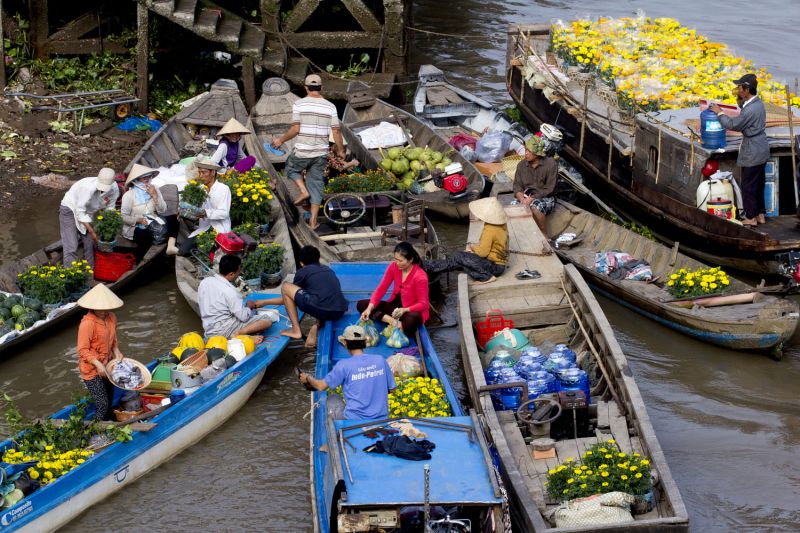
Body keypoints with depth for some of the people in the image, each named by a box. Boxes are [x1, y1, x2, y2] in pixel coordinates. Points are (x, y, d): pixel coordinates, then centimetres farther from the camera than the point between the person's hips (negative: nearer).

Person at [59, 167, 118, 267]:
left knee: (89, 244, 6)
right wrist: (91, 231, -28)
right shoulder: (88, 188, -37)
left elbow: (110, 209, -7)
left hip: (88, 212, 6)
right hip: (70, 209, -6)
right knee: (71, 247, -13)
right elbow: (80, 211, -29)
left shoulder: (114, 189, -19)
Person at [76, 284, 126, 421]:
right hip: (91, 370, -8)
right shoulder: (87, 323, -24)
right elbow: (83, 350, -21)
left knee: (109, 401, 19)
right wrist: (98, 364, -29)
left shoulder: (111, 318, 0)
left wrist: (116, 351, -1)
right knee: (102, 404, -11)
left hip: (106, 366, 8)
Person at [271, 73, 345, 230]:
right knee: (316, 184, 9)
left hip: (302, 152, -2)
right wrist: (340, 150, 13)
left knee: (291, 168, 27)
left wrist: (281, 140, 4)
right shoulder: (330, 106, 1)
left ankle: (303, 191, 5)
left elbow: (295, 129, -11)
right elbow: (336, 131, 0)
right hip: (321, 153, 2)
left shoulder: (299, 104, -6)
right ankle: (313, 220, 8)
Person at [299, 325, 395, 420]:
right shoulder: (380, 360, -2)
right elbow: (391, 388, 9)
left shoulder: (344, 365, -11)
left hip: (354, 420, -3)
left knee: (332, 398, 22)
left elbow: (321, 386, -2)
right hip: (381, 419, 3)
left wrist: (307, 378, 19)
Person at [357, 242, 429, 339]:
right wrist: (370, 308, -22)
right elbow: (381, 288, -9)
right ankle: (393, 321, -22)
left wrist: (404, 310, -35)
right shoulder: (393, 266, -9)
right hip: (395, 304, 7)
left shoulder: (420, 276, -24)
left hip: (412, 310, -7)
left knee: (411, 321, -44)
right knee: (361, 305, -8)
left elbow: (423, 304, -19)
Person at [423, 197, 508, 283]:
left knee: (458, 257, -15)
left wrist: (472, 248, -4)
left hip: (494, 266, -9)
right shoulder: (502, 226, 4)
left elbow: (482, 252, -23)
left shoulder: (490, 230, -24)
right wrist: (475, 247, 4)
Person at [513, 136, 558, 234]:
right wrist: (522, 199, -19)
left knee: (535, 207, -37)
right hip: (526, 197, 4)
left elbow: (549, 189, -11)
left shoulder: (550, 164, -9)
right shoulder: (521, 165, 6)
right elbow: (517, 186, 3)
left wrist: (532, 198, -20)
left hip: (546, 199, -4)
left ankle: (544, 236, -21)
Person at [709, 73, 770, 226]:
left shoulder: (750, 109, -25)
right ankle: (761, 215, 26)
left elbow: (733, 125, -18)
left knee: (748, 186, 2)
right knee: (759, 185, 18)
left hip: (752, 153, -9)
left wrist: (720, 113, -5)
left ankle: (751, 218, 11)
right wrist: (740, 101, 4)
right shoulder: (757, 103, 5)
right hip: (761, 151, 9)